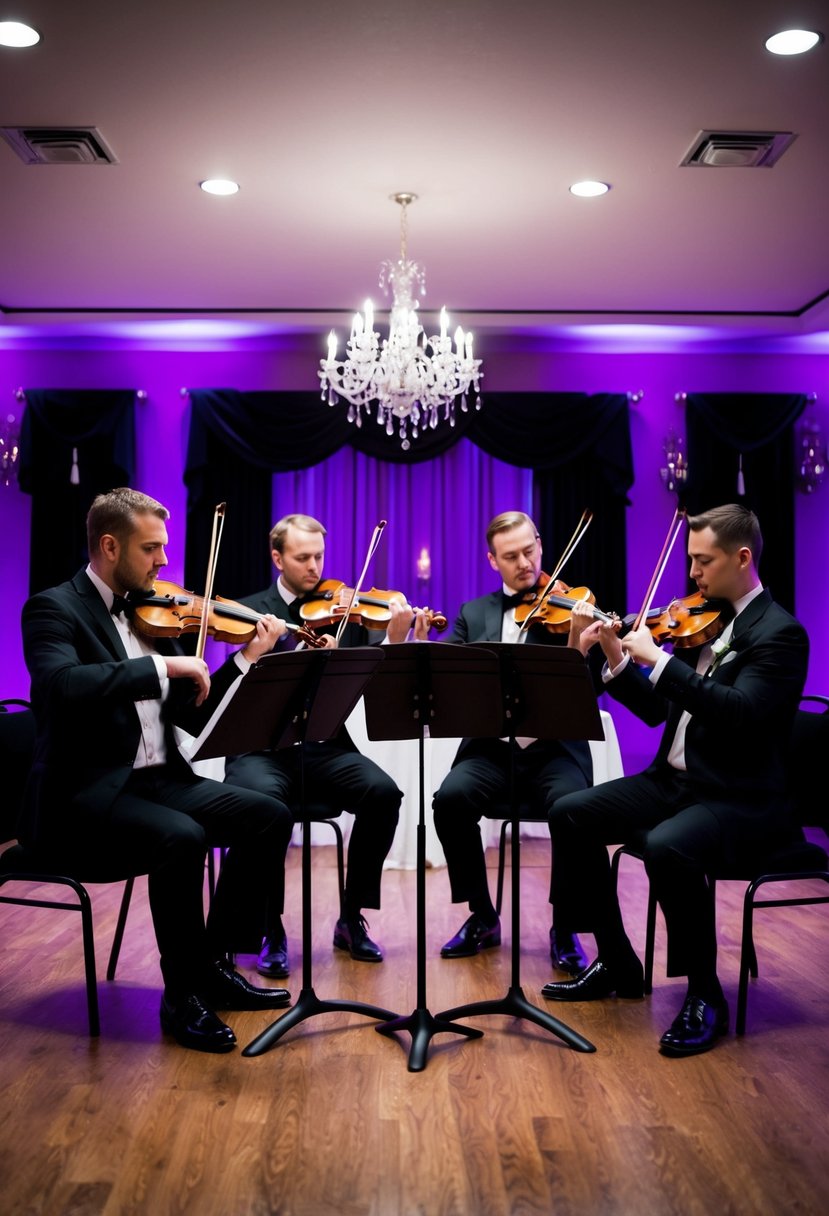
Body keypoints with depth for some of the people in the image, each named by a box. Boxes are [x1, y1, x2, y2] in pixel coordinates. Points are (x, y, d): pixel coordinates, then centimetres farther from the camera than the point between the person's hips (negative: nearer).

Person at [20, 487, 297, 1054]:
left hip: (158, 779, 8)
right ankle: (182, 993, -11)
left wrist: (247, 659, 0)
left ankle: (214, 964, 6)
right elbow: (59, 687, -29)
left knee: (268, 816, -6)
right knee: (180, 837, -33)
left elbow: (191, 714, 12)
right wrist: (162, 666, -27)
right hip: (85, 793, -7)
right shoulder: (54, 608, -7)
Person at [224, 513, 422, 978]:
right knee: (264, 798, -34)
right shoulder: (251, 611, 4)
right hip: (262, 748, -2)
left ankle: (352, 917, -5)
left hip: (326, 748, 2)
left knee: (383, 792, -25)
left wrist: (396, 640, -19)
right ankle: (271, 927, -13)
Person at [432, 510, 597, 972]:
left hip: (555, 748, -2)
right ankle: (482, 917, -4)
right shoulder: (473, 614, 12)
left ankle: (565, 929, -7)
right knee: (450, 798, -26)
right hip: (490, 748, 2)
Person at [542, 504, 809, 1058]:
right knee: (571, 814, -4)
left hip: (741, 798, -8)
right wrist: (619, 660, -3)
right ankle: (617, 963, 9)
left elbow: (739, 712, -29)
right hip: (674, 780, 8)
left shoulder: (780, 633, -12)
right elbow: (657, 710, 12)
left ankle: (705, 995, -11)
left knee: (667, 847, -36)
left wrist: (658, 659, -27)